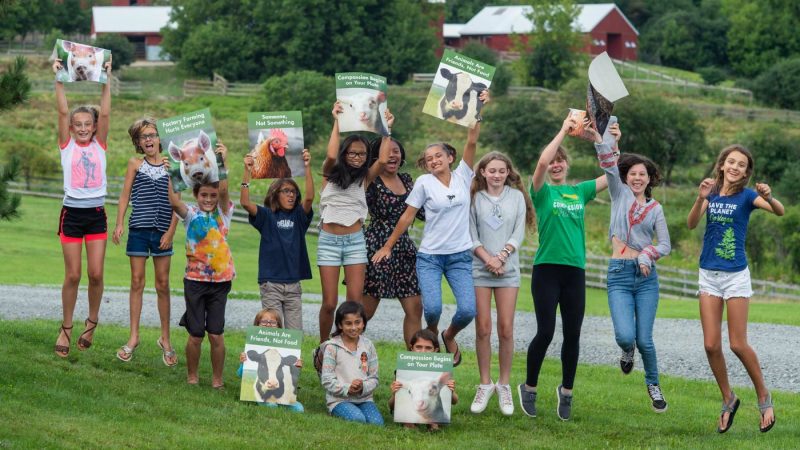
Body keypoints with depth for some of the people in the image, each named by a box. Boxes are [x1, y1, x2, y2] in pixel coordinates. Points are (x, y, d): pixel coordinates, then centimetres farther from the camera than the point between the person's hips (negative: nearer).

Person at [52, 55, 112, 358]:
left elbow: (105, 113, -4)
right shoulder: (67, 145, 2)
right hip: (72, 213, -1)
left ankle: (92, 322, 19)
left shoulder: (99, 145, 6)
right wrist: (60, 79, -12)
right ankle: (66, 329, 11)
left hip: (96, 214, 1)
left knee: (96, 274, -1)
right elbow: (63, 111, -7)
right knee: (73, 275, -1)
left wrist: (106, 80, -8)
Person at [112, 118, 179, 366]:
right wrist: (119, 223, -5)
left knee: (163, 284, 3)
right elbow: (125, 194, 5)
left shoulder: (170, 166, 3)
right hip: (139, 229, 0)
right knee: (137, 282, 3)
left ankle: (165, 340, 12)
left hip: (162, 231, 0)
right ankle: (133, 337, 10)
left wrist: (170, 231, -6)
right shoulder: (135, 164, 5)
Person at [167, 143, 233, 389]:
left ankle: (217, 378, 12)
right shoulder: (191, 214, 4)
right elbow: (174, 202, -15)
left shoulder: (223, 213, 4)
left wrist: (223, 161, -26)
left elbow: (224, 190, -13)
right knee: (195, 335, 2)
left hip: (220, 280, 0)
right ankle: (192, 376, 19)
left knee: (216, 334, -2)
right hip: (195, 279, 0)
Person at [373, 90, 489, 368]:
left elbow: (472, 142, -5)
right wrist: (388, 246, 6)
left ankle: (449, 336, 20)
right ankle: (431, 335, 17)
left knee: (468, 309, -14)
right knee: (432, 308, -19)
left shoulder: (463, 177, 5)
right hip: (430, 256, -1)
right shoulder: (424, 183, 0)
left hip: (460, 255, 1)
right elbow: (408, 216, 5)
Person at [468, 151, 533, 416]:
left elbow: (519, 233, 2)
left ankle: (504, 385, 7)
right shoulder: (474, 198, 5)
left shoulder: (516, 196, 7)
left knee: (506, 329, -3)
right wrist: (487, 258, -11)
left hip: (508, 270, 0)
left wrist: (502, 255, -11)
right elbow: (471, 235, 2)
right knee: (482, 329, -2)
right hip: (479, 269, 0)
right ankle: (485, 385, 6)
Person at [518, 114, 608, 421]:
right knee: (545, 332, -8)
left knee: (572, 335, 5)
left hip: (575, 272, 4)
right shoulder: (542, 192, 1)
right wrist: (563, 130, -13)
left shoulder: (580, 191, 12)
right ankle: (529, 387, 10)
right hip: (547, 269, -4)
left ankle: (566, 391, 20)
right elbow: (542, 161, -19)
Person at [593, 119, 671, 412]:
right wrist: (609, 140, -23)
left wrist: (647, 255, -13)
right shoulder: (619, 193, 8)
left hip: (646, 276, 1)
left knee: (645, 340, -3)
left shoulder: (655, 209, 11)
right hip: (619, 275, -1)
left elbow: (665, 245, 6)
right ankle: (627, 351, 23)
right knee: (625, 336, -15)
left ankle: (653, 384, 22)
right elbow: (609, 166, -8)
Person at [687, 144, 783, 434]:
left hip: (736, 276, -3)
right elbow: (692, 224, -12)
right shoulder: (711, 193, 3)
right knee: (711, 345, 1)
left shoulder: (746, 195, -6)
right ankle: (728, 400, 17)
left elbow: (779, 211, -21)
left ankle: (764, 398, 14)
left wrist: (769, 197, -43)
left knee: (738, 344, -4)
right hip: (709, 276, 3)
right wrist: (701, 198, -29)